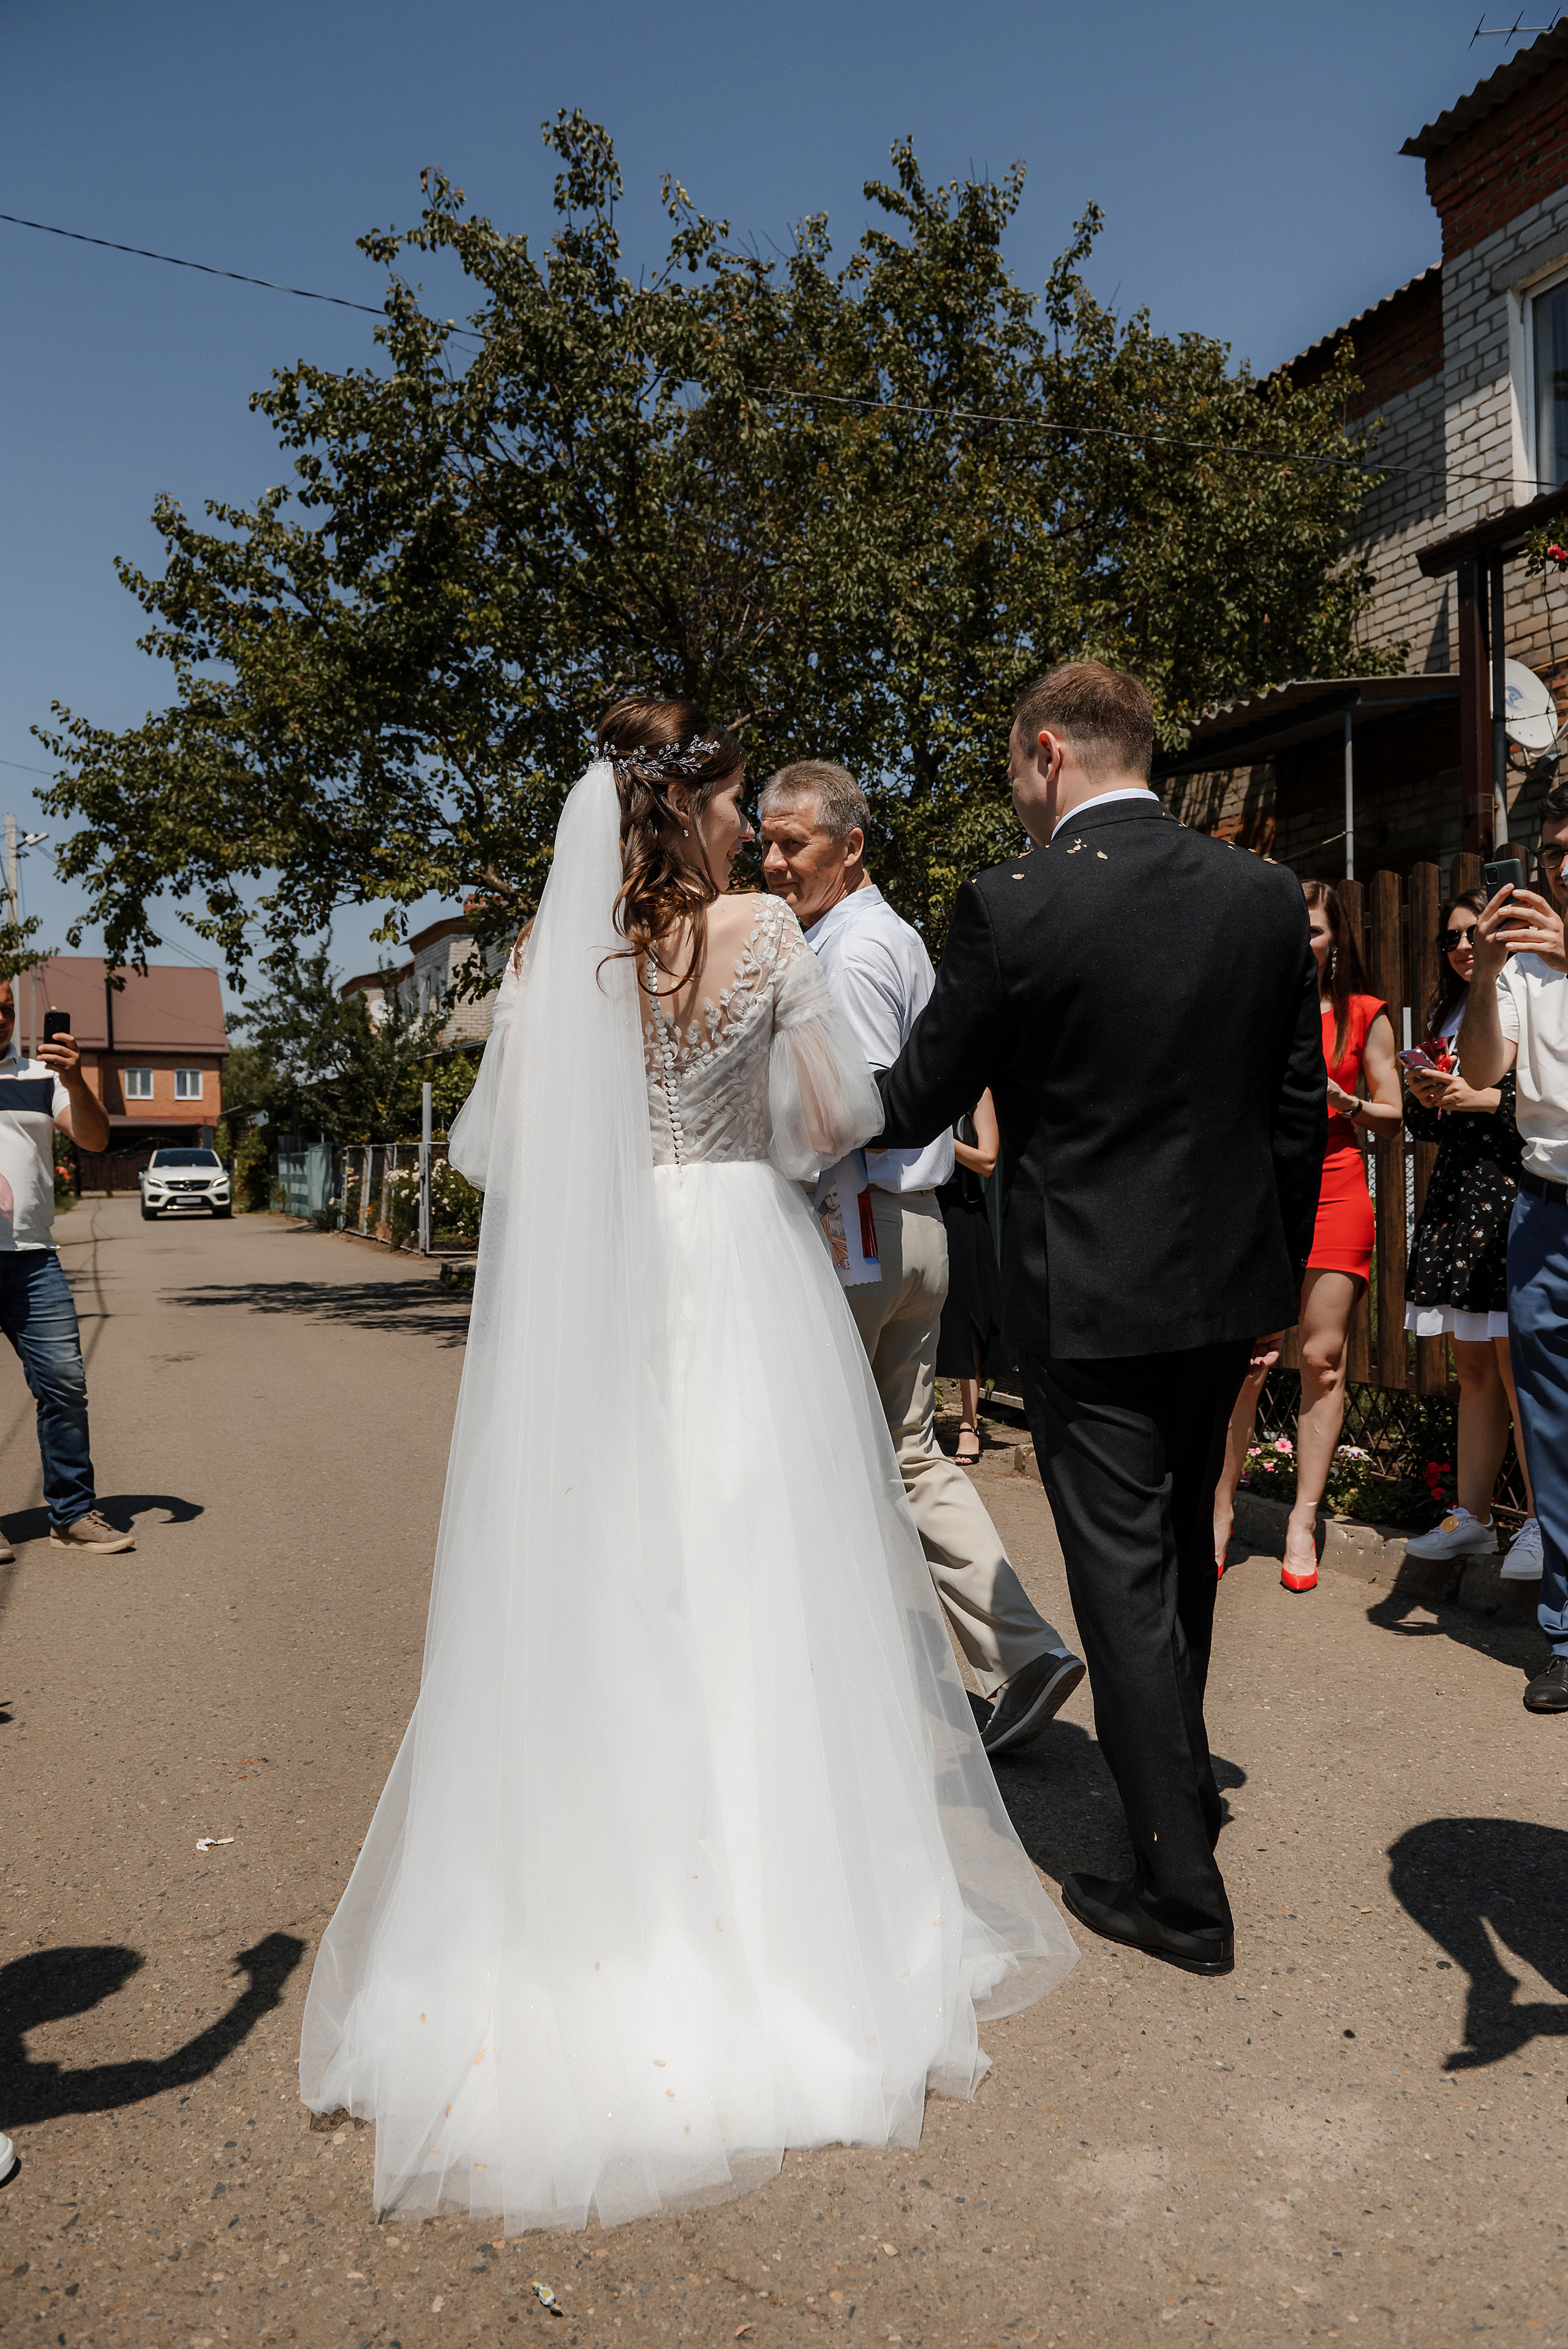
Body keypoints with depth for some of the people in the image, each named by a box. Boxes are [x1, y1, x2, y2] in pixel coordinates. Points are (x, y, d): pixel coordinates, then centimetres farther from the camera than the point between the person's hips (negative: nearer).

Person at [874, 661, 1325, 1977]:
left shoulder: (1010, 906, -15)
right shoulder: (1267, 894, 0)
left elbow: (918, 1104, -7)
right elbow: (1300, 1110, 5)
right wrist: (1281, 1272, 16)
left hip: (1086, 1298, -6)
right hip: (1229, 1283, 6)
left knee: (1124, 1576, 5)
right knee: (1183, 1545, 24)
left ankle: (1182, 1893, 16)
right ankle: (1183, 1784, 45)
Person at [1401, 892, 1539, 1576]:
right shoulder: (1445, 1015, 18)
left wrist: (1484, 1099, -16)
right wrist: (1423, 1096, 0)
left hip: (1515, 1191, -6)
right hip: (1455, 1195, 7)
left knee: (1515, 1362, -7)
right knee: (1473, 1366, 9)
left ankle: (1542, 1523, 4)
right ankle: (1471, 1518, 15)